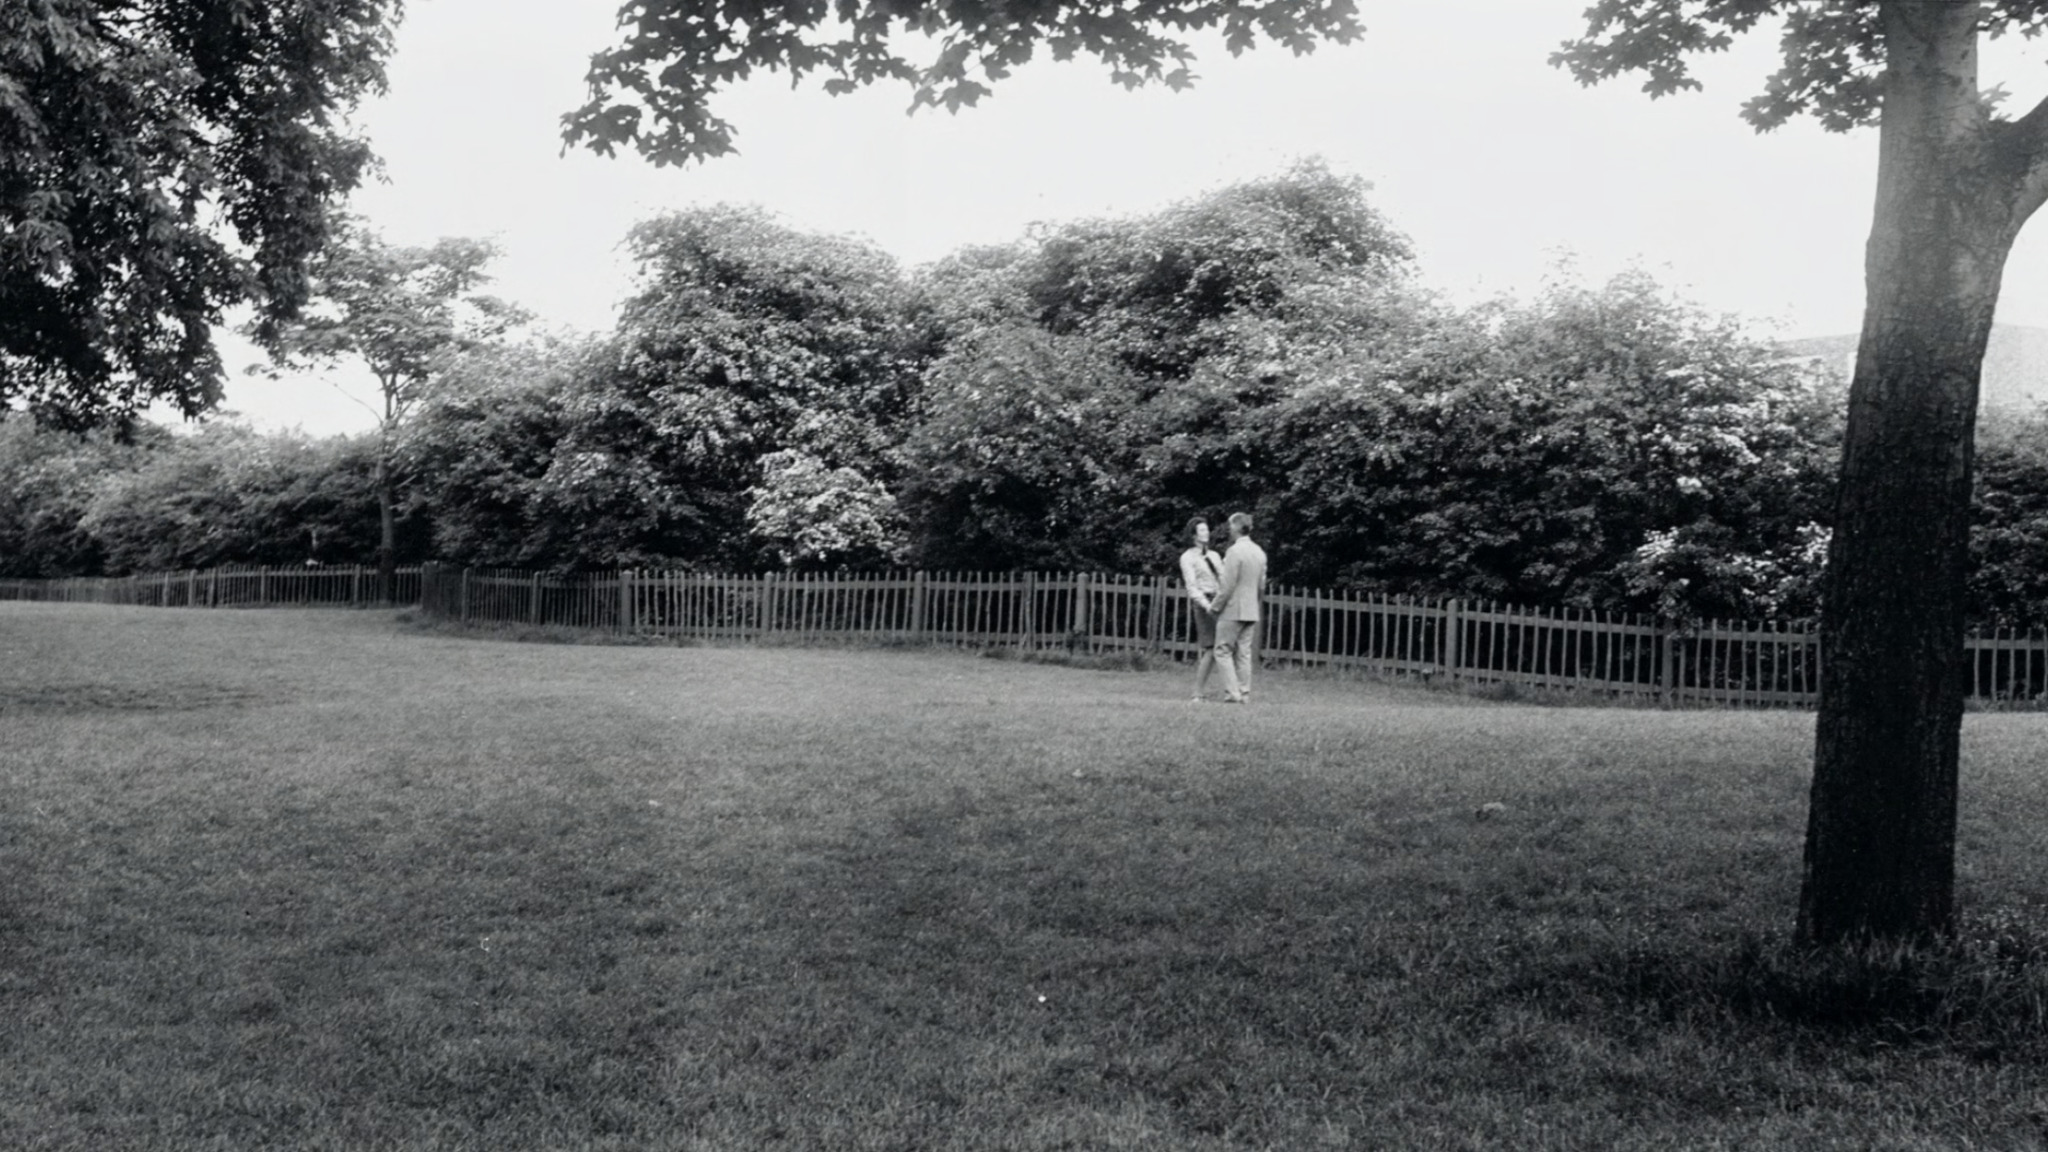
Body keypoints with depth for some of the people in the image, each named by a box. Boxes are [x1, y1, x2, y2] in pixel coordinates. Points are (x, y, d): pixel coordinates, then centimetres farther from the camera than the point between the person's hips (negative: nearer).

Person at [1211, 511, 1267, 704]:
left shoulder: (1235, 551, -16)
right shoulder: (1259, 552, 9)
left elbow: (1227, 585, -16)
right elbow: (1261, 585, 13)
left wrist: (1216, 606, -6)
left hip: (1232, 610, -7)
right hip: (1251, 611, 7)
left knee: (1223, 652, -1)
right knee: (1244, 653, 10)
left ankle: (1232, 693, -7)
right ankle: (1243, 692, 9)